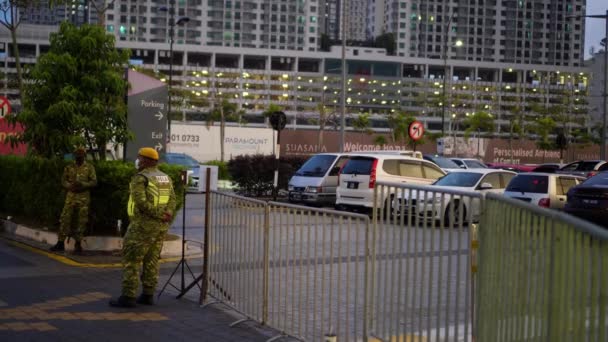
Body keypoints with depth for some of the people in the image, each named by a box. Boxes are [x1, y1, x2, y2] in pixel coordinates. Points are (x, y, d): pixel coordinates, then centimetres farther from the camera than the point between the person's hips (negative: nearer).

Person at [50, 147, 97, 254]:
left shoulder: (89, 168, 3)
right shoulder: (69, 167, 10)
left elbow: (94, 182, -2)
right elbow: (63, 181, 9)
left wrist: (82, 184, -19)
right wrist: (70, 186, -12)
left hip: (84, 197, -2)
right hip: (70, 196, 2)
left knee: (82, 221, 0)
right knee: (65, 219, -4)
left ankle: (78, 244, 8)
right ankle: (60, 243, 1)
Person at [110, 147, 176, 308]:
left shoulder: (139, 179, -14)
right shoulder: (165, 178, 11)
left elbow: (141, 203, -24)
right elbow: (171, 200, 3)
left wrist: (160, 215, -17)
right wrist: (167, 216, -12)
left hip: (143, 225, -8)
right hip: (160, 227, 8)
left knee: (131, 260, -2)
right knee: (151, 261, 13)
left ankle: (128, 297, -4)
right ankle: (148, 295, 14)